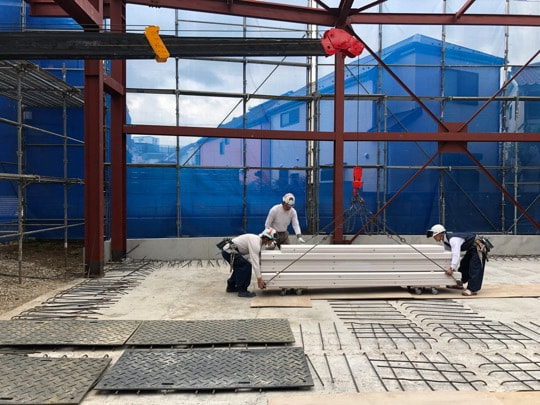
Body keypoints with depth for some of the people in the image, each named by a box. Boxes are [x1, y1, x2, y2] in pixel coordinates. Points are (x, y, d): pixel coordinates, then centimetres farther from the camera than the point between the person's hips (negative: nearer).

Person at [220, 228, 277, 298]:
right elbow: (254, 261, -24)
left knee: (240, 267, 23)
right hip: (229, 251, -10)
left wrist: (260, 277, 14)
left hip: (227, 250, 10)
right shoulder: (255, 242, -20)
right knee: (246, 266, -14)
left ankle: (231, 286, 35)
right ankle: (242, 291, -6)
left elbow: (258, 260, 16)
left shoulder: (259, 242, 11)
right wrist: (259, 279, -22)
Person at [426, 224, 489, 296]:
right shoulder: (445, 241, 0)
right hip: (471, 249, 11)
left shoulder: (453, 239, -33)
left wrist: (452, 268, -45)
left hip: (478, 247, -11)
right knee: (464, 265, 17)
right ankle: (461, 283, 32)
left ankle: (472, 289, -20)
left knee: (474, 268, -17)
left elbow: (456, 254, -42)